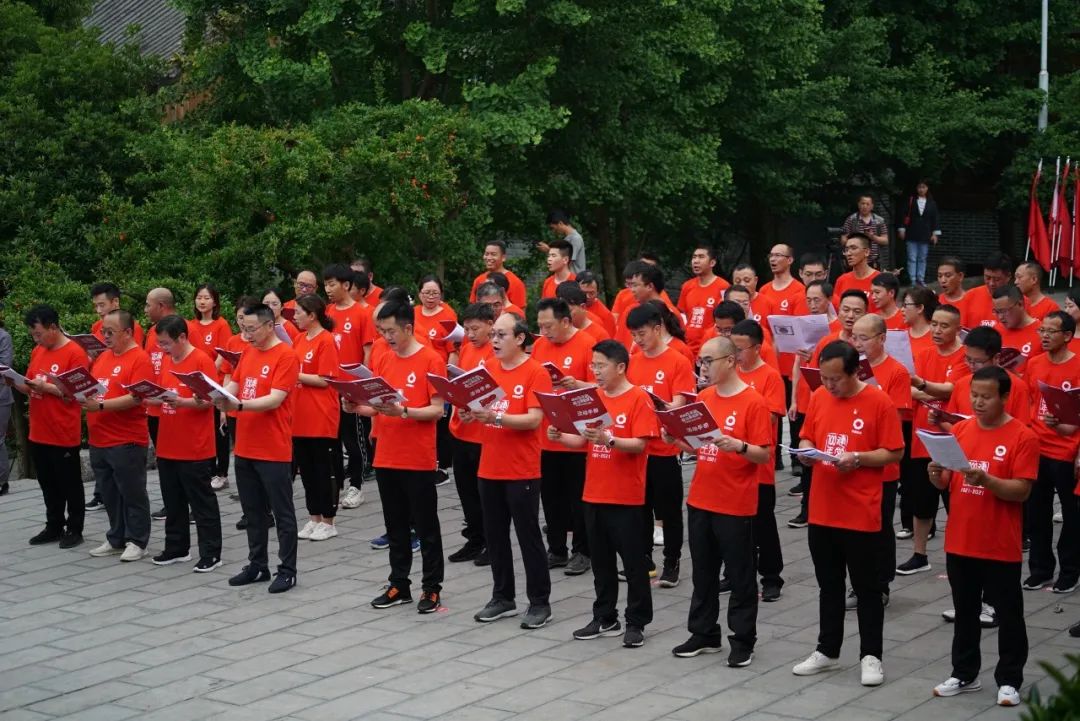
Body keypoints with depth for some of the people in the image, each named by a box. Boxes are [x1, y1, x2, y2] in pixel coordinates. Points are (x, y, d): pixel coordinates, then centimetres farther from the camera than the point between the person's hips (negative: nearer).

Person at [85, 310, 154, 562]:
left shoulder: (139, 359, -11)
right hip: (99, 440, 8)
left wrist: (101, 406, -25)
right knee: (109, 494, 15)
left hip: (127, 442, -8)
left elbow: (136, 397, -20)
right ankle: (116, 540, 25)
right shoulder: (103, 356, 14)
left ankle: (137, 542, 11)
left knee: (132, 493, 2)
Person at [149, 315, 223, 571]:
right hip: (167, 446, 7)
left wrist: (182, 402, -29)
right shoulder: (166, 360, 10)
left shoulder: (202, 360, -12)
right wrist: (146, 398, -2)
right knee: (173, 501, 15)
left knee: (202, 502, 0)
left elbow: (208, 400, -15)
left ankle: (211, 553, 5)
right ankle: (177, 548, 26)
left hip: (195, 449, -7)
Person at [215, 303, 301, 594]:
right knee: (253, 511, 15)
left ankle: (287, 570, 9)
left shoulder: (286, 355, -12)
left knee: (282, 512, 2)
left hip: (273, 451, -8)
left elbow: (275, 399, -20)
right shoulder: (247, 353, 12)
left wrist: (239, 405, -31)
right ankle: (257, 565, 25)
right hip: (245, 448, 8)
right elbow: (232, 386, 11)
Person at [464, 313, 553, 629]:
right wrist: (471, 414, -9)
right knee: (495, 535, 12)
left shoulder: (536, 373, -10)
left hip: (522, 471, -6)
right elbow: (479, 409, 14)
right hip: (489, 468, 6)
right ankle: (503, 598, 24)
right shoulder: (487, 370, 9)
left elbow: (534, 419, -17)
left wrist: (495, 417, -29)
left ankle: (540, 603, 10)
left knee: (528, 536, 1)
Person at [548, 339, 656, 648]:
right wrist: (560, 437, -7)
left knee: (633, 561, 1)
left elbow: (639, 444, -17)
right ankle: (605, 618, 23)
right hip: (594, 494, 7)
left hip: (626, 497, -7)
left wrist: (608, 440, -32)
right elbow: (582, 440, 12)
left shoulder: (638, 398, -10)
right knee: (601, 560, 13)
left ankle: (636, 623, 9)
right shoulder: (594, 397, 10)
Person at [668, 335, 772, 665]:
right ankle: (704, 634, 25)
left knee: (740, 576, 4)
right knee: (703, 572, 14)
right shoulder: (703, 398, 8)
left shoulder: (753, 402, -11)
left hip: (736, 505, -6)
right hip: (700, 500, 6)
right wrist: (676, 439, -3)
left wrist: (738, 446, -30)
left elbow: (764, 456, -13)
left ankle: (743, 640, 13)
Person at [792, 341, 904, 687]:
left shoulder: (878, 401, -10)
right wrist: (806, 451, -8)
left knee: (866, 587, 5)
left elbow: (894, 453, -8)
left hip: (861, 513, -5)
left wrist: (858, 458, -22)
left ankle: (871, 656, 14)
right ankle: (827, 651, 26)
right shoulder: (818, 397, 5)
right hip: (822, 509, 5)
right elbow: (806, 439, 14)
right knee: (828, 584, 15)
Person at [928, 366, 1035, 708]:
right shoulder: (959, 429, 5)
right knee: (965, 611, 16)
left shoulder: (1022, 436, -10)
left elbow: (1022, 491, -15)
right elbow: (944, 483, 9)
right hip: (960, 541, 5)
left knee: (1008, 615, 6)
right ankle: (964, 674, 27)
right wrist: (936, 473, -14)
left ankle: (1009, 681, 17)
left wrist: (986, 480, -29)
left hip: (1001, 546, -5)